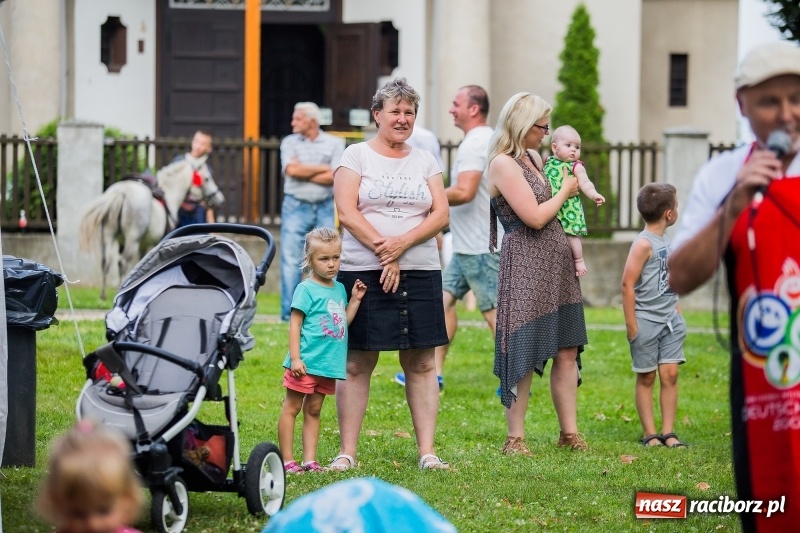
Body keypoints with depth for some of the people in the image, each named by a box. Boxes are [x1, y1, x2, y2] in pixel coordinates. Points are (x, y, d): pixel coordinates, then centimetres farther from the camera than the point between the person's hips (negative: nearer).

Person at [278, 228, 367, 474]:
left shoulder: (339, 289, 13)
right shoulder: (306, 289, -9)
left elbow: (343, 322, 18)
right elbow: (295, 325, -11)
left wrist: (355, 300, 8)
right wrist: (295, 358, -18)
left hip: (328, 364, 7)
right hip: (306, 363, -7)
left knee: (313, 410, 12)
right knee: (292, 408, -1)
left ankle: (309, 459, 14)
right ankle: (287, 460, 1)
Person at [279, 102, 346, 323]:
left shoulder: (334, 143, 3)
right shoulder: (289, 142, 7)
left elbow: (333, 177, -9)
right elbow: (292, 170, -9)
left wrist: (304, 172, -7)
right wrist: (322, 168, -5)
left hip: (325, 207, 0)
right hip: (296, 207, 0)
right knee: (291, 261, -4)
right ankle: (289, 312, -1)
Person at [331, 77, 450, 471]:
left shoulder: (425, 161, 14)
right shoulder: (356, 156, 4)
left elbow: (441, 214, 4)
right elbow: (347, 212, -6)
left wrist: (404, 242, -13)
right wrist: (384, 252, -13)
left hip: (421, 273, 3)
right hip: (363, 272, -3)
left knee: (421, 363, 3)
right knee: (357, 364, -2)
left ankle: (427, 452, 5)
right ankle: (347, 452, 2)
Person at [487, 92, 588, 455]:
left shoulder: (533, 158, 16)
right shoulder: (503, 164, -12)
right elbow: (535, 216, -18)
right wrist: (565, 191, -3)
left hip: (556, 263, 9)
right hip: (525, 266, -9)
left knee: (567, 351, 8)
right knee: (525, 356, -5)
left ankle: (569, 432, 13)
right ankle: (515, 437, 2)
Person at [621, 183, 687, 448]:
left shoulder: (668, 242, 11)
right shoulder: (643, 244, -14)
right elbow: (628, 283, -16)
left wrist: (676, 311, 18)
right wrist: (631, 324, -16)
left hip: (670, 320, 7)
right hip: (646, 321, -7)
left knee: (670, 374, 2)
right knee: (646, 377, 3)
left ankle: (668, 432, 5)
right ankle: (650, 434, 7)